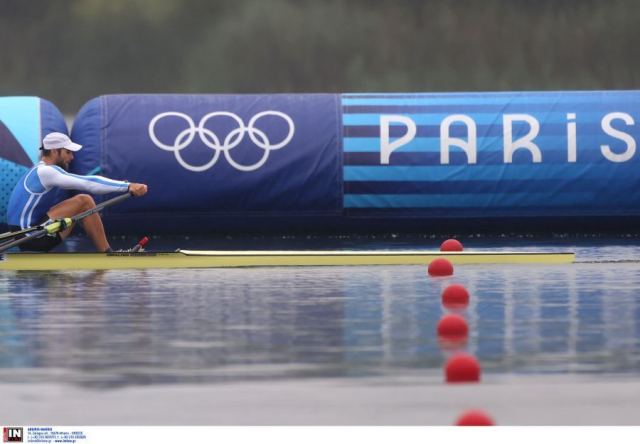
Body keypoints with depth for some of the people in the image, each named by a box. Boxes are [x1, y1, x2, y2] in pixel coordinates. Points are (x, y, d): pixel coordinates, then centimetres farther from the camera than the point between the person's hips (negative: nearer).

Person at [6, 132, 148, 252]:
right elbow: (89, 184, -20)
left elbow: (86, 181, 13)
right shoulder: (45, 172, -15)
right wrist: (128, 187, -19)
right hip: (31, 238, -10)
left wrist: (125, 185, 5)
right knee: (84, 201, -14)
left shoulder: (43, 171, 16)